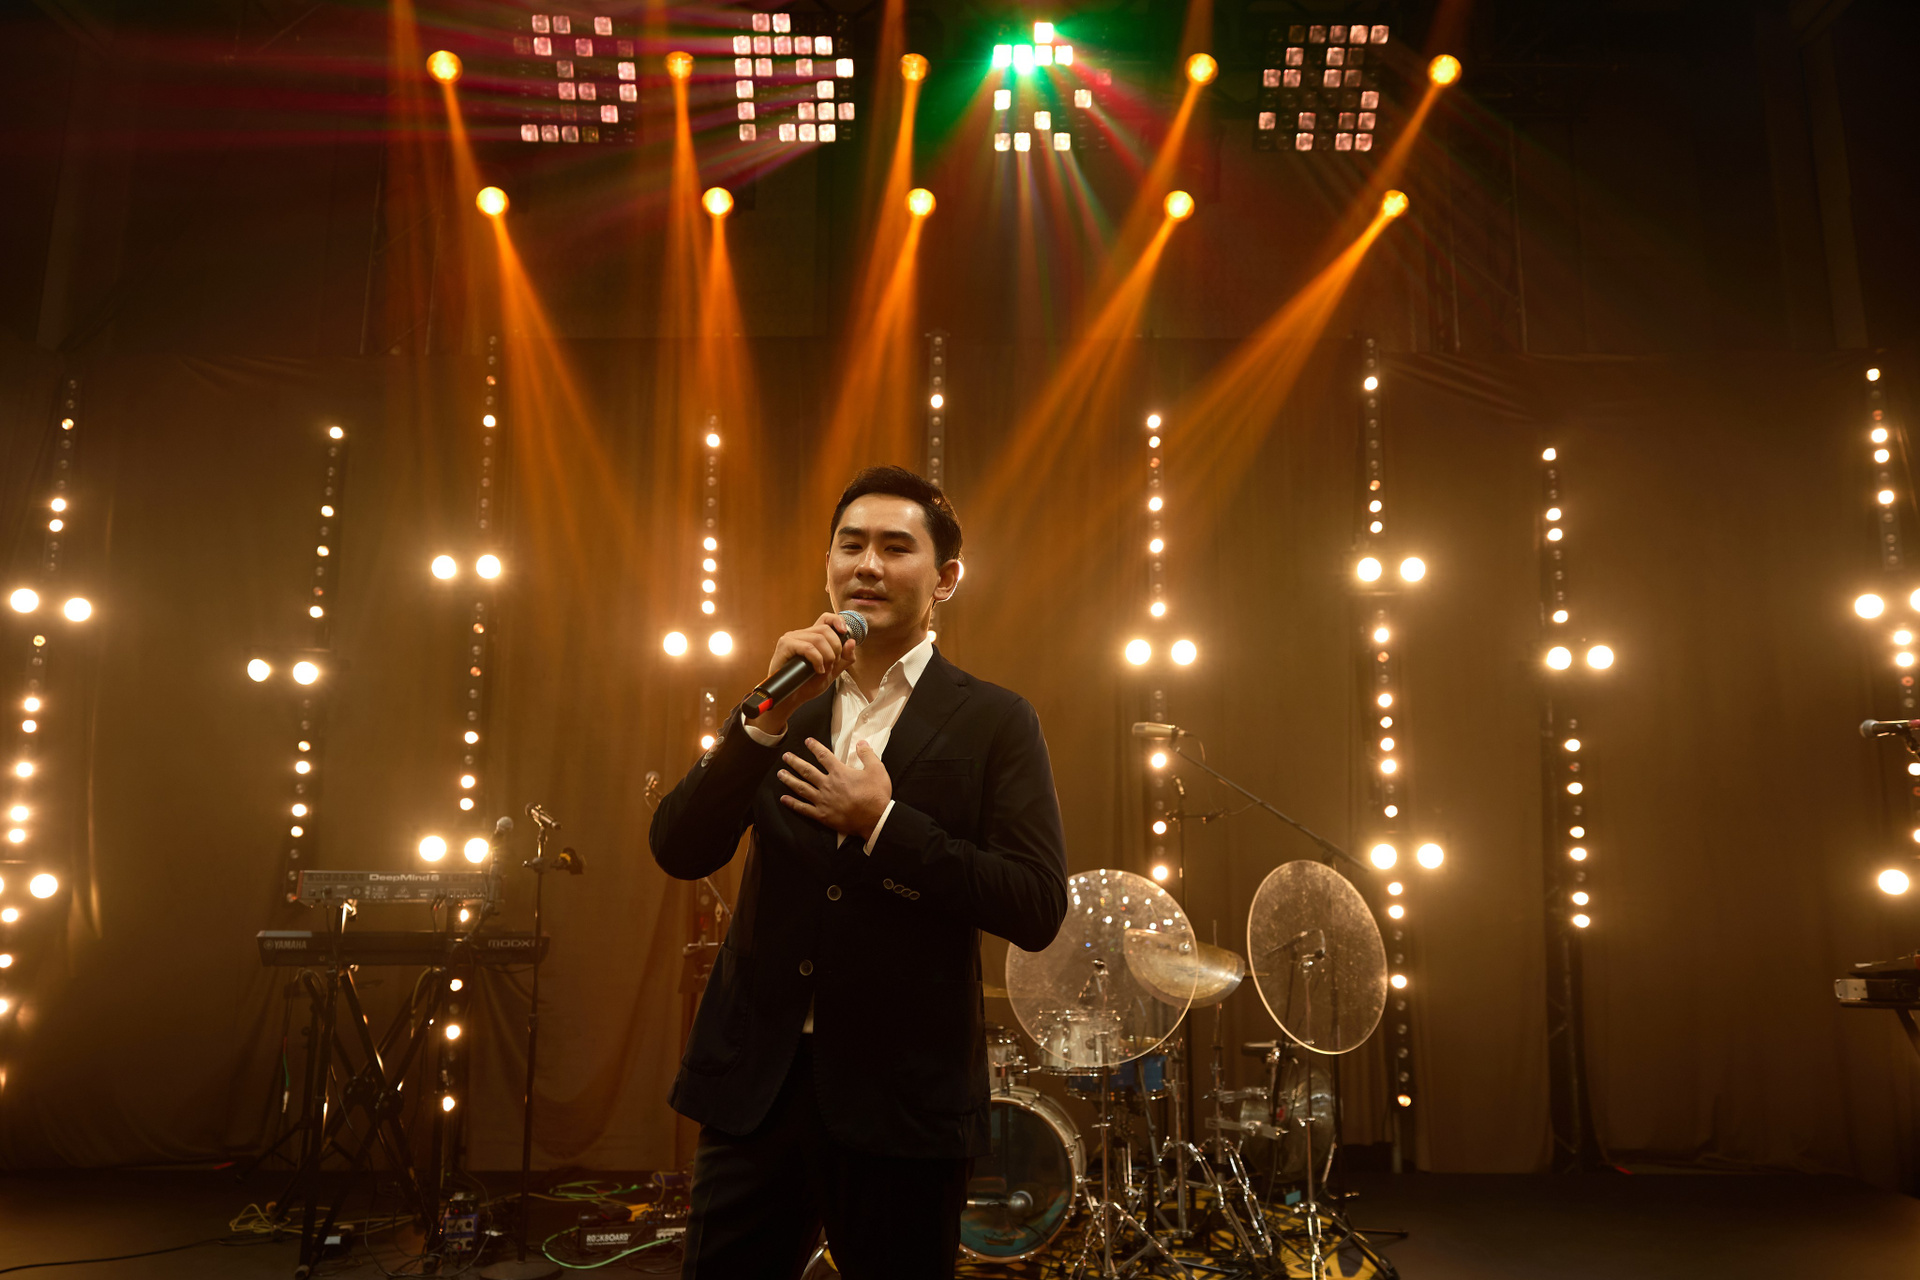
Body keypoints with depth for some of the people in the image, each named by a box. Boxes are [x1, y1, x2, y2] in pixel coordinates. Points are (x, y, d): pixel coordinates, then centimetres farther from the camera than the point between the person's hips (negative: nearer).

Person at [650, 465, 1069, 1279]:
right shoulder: (783, 705, 7)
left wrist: (883, 823, -16)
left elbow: (1038, 910, -11)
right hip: (756, 1082, 3)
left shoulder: (992, 722, -4)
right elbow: (679, 852, -3)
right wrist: (770, 716, -14)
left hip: (900, 1097, -3)